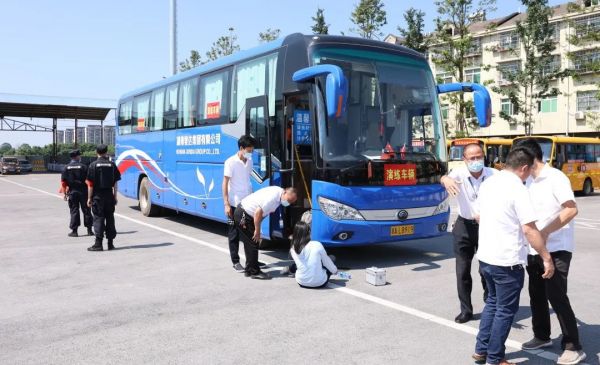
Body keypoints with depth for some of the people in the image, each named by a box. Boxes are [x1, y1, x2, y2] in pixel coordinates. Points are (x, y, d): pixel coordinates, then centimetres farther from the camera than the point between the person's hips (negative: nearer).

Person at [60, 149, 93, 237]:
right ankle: (89, 230, 9)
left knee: (74, 211, 5)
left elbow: (63, 182, 0)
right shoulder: (83, 167, -4)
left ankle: (74, 231, 4)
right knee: (86, 210, 6)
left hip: (72, 192, 1)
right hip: (83, 192, -1)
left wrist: (64, 193, 4)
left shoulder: (66, 168, 2)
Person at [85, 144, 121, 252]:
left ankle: (98, 244, -3)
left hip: (98, 196, -3)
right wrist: (115, 196, 10)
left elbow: (90, 184, -6)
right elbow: (115, 183, 4)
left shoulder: (93, 165, -5)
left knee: (98, 219, 0)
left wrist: (89, 198, -1)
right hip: (109, 195, 3)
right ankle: (110, 243, 12)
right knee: (110, 218, 9)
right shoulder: (112, 165, 3)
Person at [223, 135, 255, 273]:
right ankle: (235, 262, 13)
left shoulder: (249, 161, 7)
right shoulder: (231, 162, -12)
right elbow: (225, 183, -12)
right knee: (234, 234, 4)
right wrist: (226, 204, -16)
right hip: (235, 204, -6)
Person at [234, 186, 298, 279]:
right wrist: (257, 231, -20)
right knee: (253, 243, -7)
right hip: (243, 215, -10)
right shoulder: (273, 197, -27)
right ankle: (254, 272, 1)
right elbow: (258, 212, -30)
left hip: (246, 214, 10)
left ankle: (250, 270, 26)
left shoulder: (278, 192, 3)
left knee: (250, 243, 16)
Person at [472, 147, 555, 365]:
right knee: (506, 310, 7)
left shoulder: (488, 183, 6)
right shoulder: (517, 189, -17)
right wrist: (547, 258, -13)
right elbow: (529, 229, -20)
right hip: (508, 261, -8)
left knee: (492, 302, 22)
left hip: (485, 256, 8)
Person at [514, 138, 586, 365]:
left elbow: (571, 210, -23)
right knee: (536, 294, 14)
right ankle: (542, 337, 30)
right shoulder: (529, 181, 8)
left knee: (556, 296, -6)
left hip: (556, 249, -8)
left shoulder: (555, 178, -15)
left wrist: (545, 232, -28)